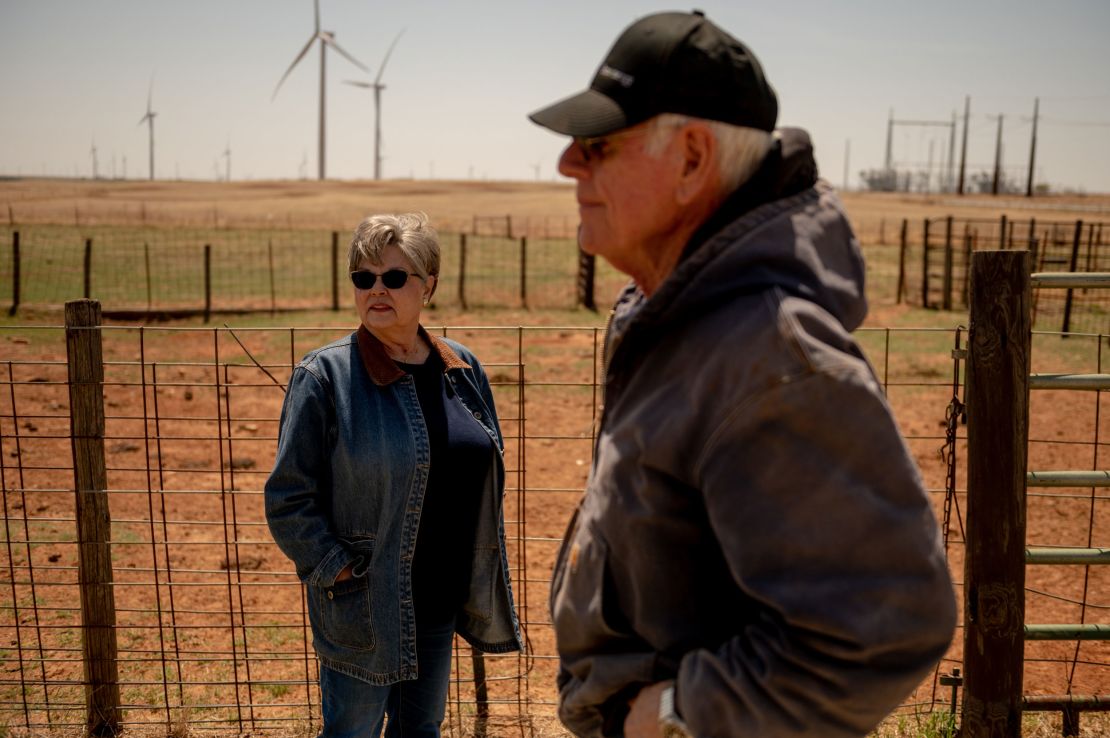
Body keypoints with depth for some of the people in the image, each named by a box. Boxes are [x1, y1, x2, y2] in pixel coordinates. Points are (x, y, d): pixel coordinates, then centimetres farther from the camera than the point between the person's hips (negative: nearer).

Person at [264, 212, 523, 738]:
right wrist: (335, 569, -16)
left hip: (441, 597, 5)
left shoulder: (463, 369, 3)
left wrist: (483, 584, 11)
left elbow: (485, 475, 14)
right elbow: (288, 497, -10)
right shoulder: (324, 375, -12)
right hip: (363, 605, -5)